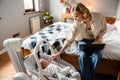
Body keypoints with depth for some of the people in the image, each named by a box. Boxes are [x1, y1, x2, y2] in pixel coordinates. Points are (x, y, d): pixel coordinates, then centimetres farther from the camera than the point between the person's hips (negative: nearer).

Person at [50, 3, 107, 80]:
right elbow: (70, 40, -14)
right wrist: (59, 53, -17)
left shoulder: (99, 17, -23)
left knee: (97, 56, -29)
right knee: (83, 56, -31)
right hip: (83, 40, 0)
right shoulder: (77, 23, -19)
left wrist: (97, 40, -19)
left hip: (96, 40, 0)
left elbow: (103, 30, -3)